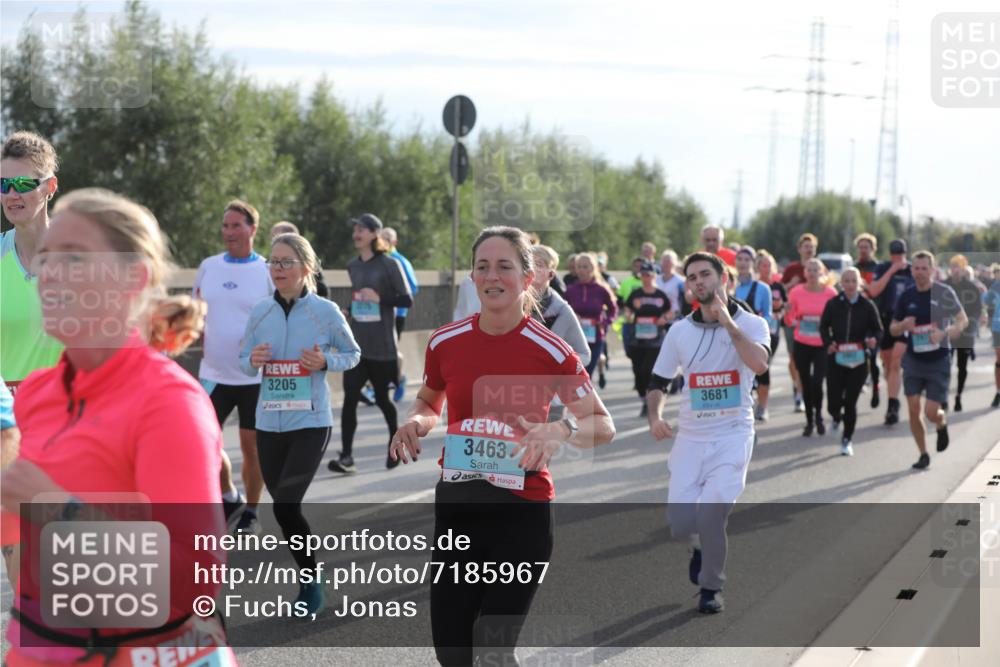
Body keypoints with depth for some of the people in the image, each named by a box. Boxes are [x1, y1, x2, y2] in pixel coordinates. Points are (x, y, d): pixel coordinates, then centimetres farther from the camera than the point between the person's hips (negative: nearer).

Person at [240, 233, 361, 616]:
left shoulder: (325, 312, -5)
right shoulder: (260, 313, 4)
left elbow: (352, 354, 6)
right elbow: (245, 362, 13)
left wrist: (324, 361, -13)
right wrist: (253, 361, -11)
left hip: (310, 423, -4)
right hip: (269, 423, 5)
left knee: (286, 505, -14)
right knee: (283, 509, 10)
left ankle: (310, 584, 3)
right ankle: (309, 579, 30)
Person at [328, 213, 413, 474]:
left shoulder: (389, 265, -6)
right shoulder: (352, 266, 10)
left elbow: (407, 299, -9)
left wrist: (379, 298, -20)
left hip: (382, 346, -4)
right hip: (356, 344, 4)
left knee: (382, 398, 7)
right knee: (349, 398, -9)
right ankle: (346, 456, -11)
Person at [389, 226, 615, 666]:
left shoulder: (550, 350, -11)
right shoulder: (445, 342, 0)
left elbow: (603, 426, -5)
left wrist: (560, 430, -26)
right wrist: (416, 421, -5)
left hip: (522, 512, -4)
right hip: (455, 507, 4)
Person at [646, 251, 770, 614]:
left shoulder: (751, 323, -2)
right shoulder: (679, 331, 7)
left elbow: (759, 363, -22)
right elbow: (657, 381, 13)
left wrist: (727, 321, -19)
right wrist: (655, 416, -6)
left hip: (732, 434, -3)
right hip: (690, 437, 3)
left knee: (711, 510, -21)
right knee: (680, 522, -8)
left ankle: (711, 587, 3)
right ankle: (701, 544, 31)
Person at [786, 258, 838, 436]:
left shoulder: (830, 293, -5)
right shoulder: (796, 292, -2)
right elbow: (790, 320, 5)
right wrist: (788, 312, -17)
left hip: (822, 345, -2)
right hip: (801, 344, 2)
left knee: (817, 382, -11)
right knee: (806, 383, 6)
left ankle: (818, 417, 14)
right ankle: (809, 420, 20)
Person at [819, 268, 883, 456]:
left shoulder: (867, 306, -2)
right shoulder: (833, 304, 0)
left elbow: (878, 330, 4)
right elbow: (823, 327, 8)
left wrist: (873, 340, -18)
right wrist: (828, 343, -10)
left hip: (859, 361, -1)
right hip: (836, 359, 1)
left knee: (851, 402, 0)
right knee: (834, 402, -1)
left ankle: (847, 440, 18)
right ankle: (836, 417, 37)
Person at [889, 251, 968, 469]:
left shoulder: (944, 293, -8)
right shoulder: (906, 296, 2)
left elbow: (963, 321, -9)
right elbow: (893, 329, 11)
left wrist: (944, 333, -28)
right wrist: (904, 325, -13)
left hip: (938, 361, -3)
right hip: (913, 360, 3)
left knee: (931, 412, -6)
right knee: (913, 410, -3)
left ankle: (942, 425, 31)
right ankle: (923, 454, 14)